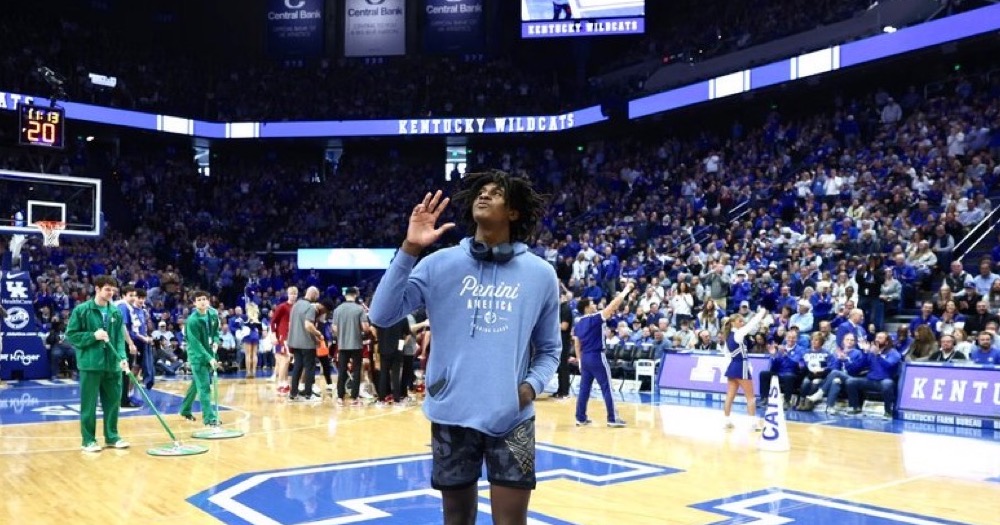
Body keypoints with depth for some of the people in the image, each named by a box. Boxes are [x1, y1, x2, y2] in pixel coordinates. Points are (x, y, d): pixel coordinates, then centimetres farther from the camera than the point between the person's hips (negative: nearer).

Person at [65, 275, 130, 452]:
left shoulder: (116, 312, 7)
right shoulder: (81, 310, -4)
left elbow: (120, 338, 6)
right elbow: (71, 335, -3)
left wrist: (122, 357, -8)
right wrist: (93, 336, -15)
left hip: (112, 364, 4)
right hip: (90, 364, -4)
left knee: (113, 401, 10)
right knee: (89, 404, 3)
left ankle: (112, 436, 22)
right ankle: (89, 440, 13)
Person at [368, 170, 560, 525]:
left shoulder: (540, 273, 3)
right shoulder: (440, 263, 1)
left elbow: (549, 348, 12)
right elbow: (381, 315, -6)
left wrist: (532, 385, -8)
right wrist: (409, 249, -14)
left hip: (512, 420, 0)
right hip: (451, 416, 1)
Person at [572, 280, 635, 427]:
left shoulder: (578, 324, 9)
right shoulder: (595, 319, -12)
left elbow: (576, 345, 13)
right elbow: (613, 305, -17)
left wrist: (579, 360, 20)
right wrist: (626, 289, -10)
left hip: (585, 358, 7)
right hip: (597, 357, -7)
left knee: (584, 388, 10)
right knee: (607, 388, -1)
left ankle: (581, 418, 12)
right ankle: (612, 419, 2)